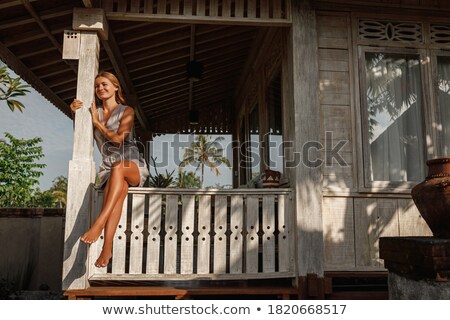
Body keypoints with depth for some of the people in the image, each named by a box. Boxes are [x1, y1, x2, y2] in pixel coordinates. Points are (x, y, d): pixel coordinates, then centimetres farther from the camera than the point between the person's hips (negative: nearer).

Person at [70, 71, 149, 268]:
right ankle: (107, 247, -48)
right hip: (109, 169, 1)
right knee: (120, 187, -35)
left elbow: (118, 138, -6)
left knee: (119, 167, -39)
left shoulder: (126, 111, 7)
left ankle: (99, 223, -48)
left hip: (133, 166, -1)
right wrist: (76, 115, 2)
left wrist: (96, 122, 3)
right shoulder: (93, 113, 18)